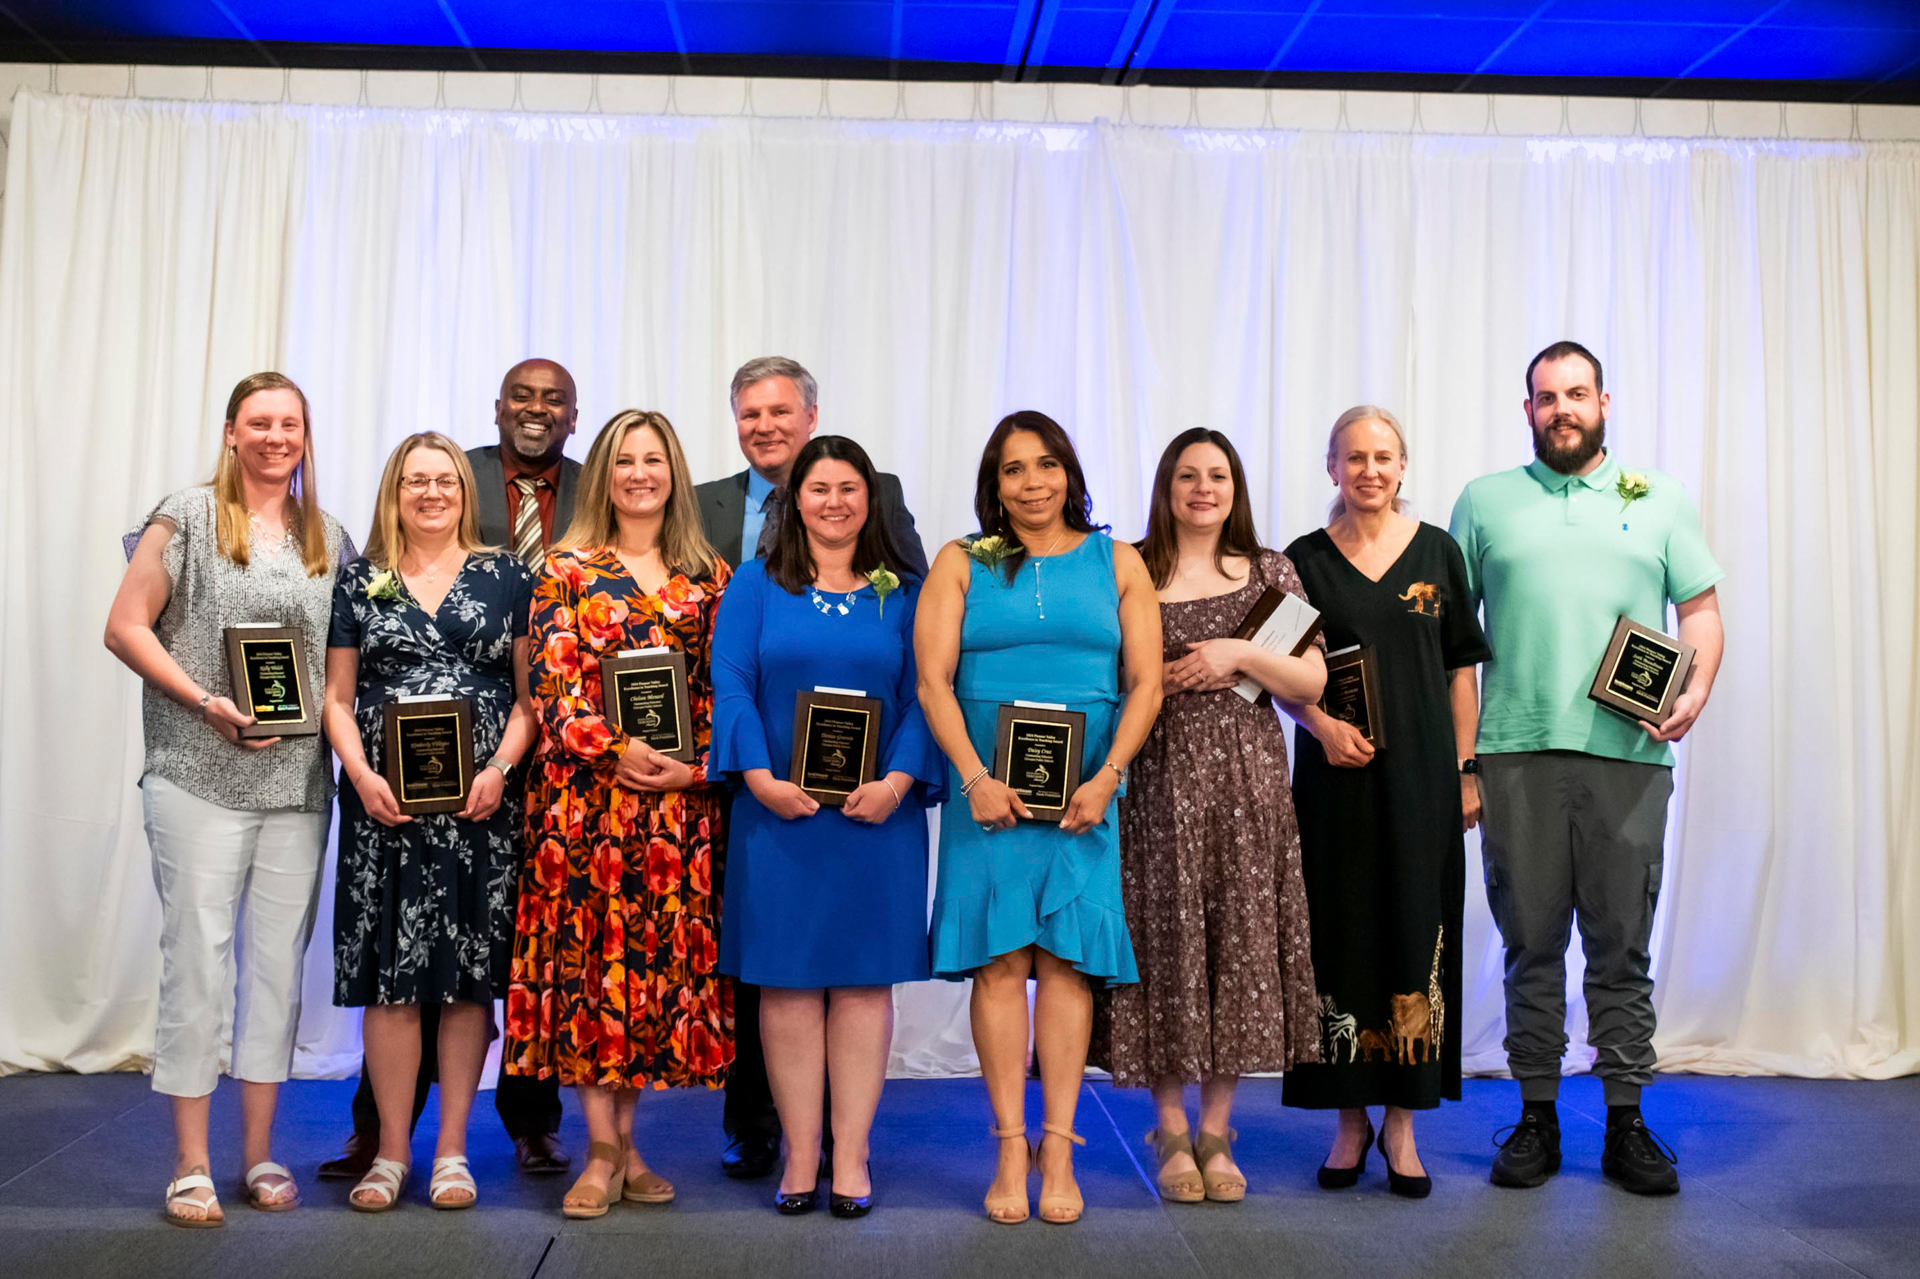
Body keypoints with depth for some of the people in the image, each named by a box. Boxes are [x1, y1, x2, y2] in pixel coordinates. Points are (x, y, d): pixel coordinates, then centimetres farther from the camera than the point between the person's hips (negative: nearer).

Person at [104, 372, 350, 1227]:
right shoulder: (188, 518, 0)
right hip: (200, 779, -4)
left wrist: (327, 708, -2)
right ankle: (190, 1166, 8)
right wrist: (207, 701, -14)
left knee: (279, 963, 7)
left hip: (300, 780, 4)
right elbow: (125, 627, -4)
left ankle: (260, 1154, 19)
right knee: (197, 961, -2)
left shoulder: (329, 537, 12)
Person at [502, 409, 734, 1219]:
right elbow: (551, 680, -4)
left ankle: (626, 1137, 16)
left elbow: (723, 688, 8)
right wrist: (615, 750, -15)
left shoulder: (708, 577, 11)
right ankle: (605, 1149, 4)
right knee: (589, 953, -3)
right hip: (586, 794, -2)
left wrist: (696, 765, -7)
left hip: (680, 801, 2)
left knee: (660, 956, 4)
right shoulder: (568, 568, 5)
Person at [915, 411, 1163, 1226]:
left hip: (1083, 792, 1)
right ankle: (1010, 1148, 2)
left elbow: (1145, 682, 5)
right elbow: (932, 679, 0)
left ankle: (1058, 1147, 3)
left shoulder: (1117, 563, 11)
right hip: (987, 789, 0)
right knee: (999, 959, -3)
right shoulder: (961, 564, 9)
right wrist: (975, 779, -12)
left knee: (1067, 959, -1)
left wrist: (1106, 778, -8)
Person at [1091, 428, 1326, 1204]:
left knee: (1238, 939, 2)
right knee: (1162, 938, 0)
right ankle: (1171, 1131, 14)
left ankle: (1216, 1132, 14)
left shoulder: (1271, 574, 9)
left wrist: (1240, 654, -9)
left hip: (1247, 780, 1)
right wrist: (1160, 679, -9)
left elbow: (1312, 682, 4)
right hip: (1157, 781, -1)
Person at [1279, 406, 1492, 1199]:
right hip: (1336, 777, 0)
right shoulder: (1305, 559, 4)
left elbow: (1461, 668, 7)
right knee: (1341, 938, 3)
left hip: (1420, 776, 0)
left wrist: (1464, 770, 1)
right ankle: (1350, 1117, 14)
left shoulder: (1437, 553, 6)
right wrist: (1321, 725, -14)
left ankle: (1401, 1121, 10)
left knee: (1416, 938, 1)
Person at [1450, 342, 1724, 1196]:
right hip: (1517, 750, 0)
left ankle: (1625, 1122, 12)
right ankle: (1536, 1117, 14)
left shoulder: (1659, 499, 14)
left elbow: (1700, 607, 12)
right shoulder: (1485, 502, 11)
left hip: (1629, 753, 0)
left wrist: (1698, 691, -8)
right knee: (1531, 943, 5)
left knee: (1622, 945, 4)